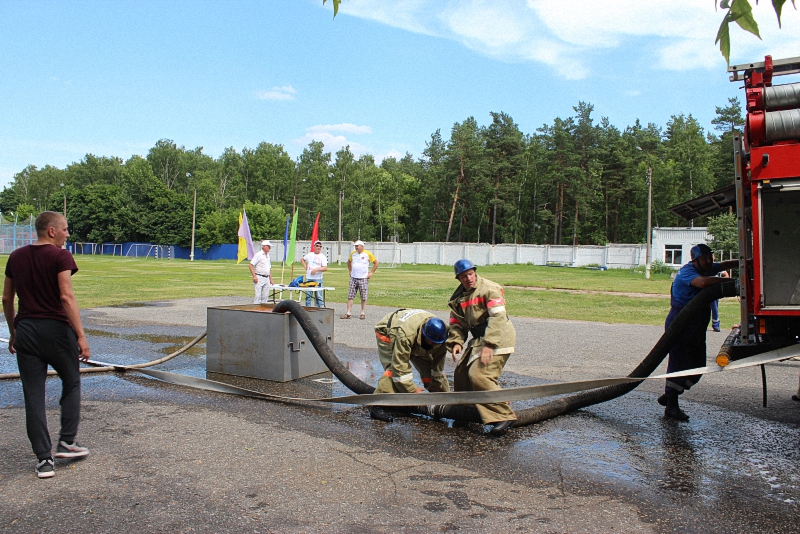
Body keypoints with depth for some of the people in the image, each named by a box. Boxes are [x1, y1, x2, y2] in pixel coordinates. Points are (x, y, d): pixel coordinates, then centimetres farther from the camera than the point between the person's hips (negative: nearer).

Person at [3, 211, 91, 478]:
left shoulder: (16, 257, 9)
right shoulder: (60, 256, -9)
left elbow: (6, 299, 15)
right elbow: (67, 297, -18)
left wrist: (13, 333, 25)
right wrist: (81, 336, -19)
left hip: (25, 330, 5)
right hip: (56, 329, -5)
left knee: (33, 396, 6)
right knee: (71, 384, 17)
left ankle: (44, 459, 9)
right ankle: (67, 442, 15)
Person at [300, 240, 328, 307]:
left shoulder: (322, 256, -2)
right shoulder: (309, 254, 11)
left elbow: (325, 268, -12)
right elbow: (302, 259, 26)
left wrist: (316, 269, -25)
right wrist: (305, 267, 12)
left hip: (318, 279, -4)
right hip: (308, 278, 4)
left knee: (318, 296, -4)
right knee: (308, 295, 9)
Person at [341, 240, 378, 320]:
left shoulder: (368, 254, -3)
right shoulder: (353, 253, 8)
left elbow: (376, 263, 4)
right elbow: (349, 262, 26)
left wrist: (371, 272, 0)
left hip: (363, 278, -3)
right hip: (353, 278, 3)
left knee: (363, 297, 2)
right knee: (350, 296, -1)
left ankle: (363, 313, 12)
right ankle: (348, 313, 2)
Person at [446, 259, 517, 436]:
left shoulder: (490, 289, -14)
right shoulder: (458, 297, 9)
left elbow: (497, 318, -22)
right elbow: (457, 323, 11)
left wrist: (489, 345, -29)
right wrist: (456, 342, -8)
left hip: (497, 338, -8)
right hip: (478, 338, 9)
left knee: (479, 375, -22)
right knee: (461, 372, 13)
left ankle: (504, 416, -16)